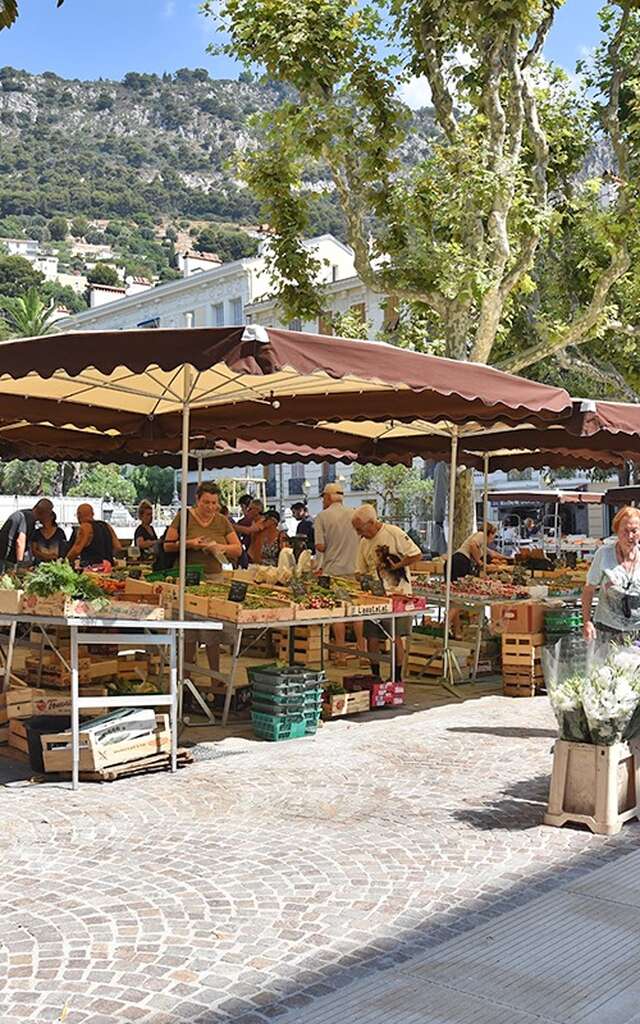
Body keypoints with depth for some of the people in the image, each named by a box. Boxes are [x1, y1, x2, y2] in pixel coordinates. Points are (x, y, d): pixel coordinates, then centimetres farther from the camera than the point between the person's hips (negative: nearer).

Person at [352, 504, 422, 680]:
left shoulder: (394, 533, -9)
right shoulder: (364, 542, 11)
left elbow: (417, 555, -9)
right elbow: (360, 571, 16)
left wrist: (397, 565, -14)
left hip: (398, 594, -6)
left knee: (395, 636, -3)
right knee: (372, 637, 2)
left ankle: (397, 677, 10)